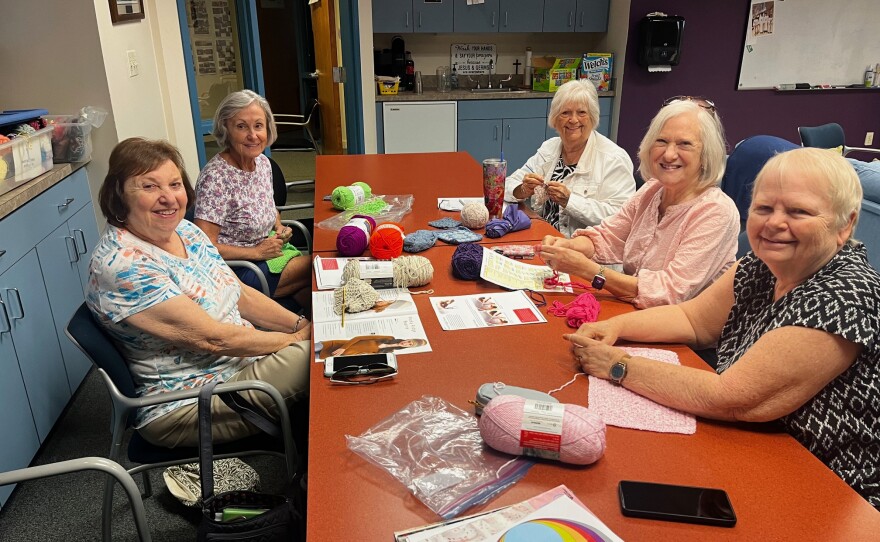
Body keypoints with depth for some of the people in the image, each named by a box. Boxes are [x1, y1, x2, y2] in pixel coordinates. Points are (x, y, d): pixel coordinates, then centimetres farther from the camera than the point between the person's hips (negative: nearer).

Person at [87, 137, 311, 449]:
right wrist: (298, 338, -15)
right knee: (310, 355, -22)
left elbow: (242, 295, 8)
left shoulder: (185, 230, 3)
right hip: (183, 410, -8)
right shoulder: (122, 265, -23)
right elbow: (212, 338, -23)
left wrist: (302, 324, -5)